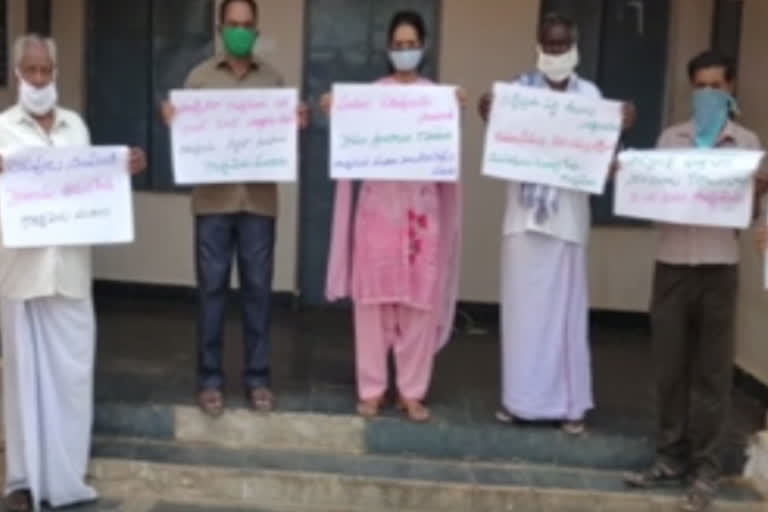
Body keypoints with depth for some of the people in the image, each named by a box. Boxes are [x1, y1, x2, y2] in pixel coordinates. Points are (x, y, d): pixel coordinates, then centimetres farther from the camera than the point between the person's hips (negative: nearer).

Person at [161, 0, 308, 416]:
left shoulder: (273, 79, 10)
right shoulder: (200, 77, 6)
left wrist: (297, 126, -8)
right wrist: (172, 122, -15)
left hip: (259, 199, 1)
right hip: (214, 198, -1)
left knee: (257, 288, 4)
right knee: (212, 288, 2)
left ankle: (257, 377, 14)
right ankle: (209, 379, 11)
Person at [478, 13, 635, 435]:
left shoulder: (589, 95, 5)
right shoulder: (519, 90, 4)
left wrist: (621, 129, -15)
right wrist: (488, 119, -18)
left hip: (567, 217, 0)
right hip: (525, 214, 1)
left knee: (566, 309, 2)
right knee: (523, 308, 5)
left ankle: (570, 403, 10)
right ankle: (520, 398, 16)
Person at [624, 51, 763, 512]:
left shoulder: (747, 143, 7)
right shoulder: (670, 138, 11)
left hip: (719, 266, -2)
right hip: (672, 263, 2)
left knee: (712, 371, 3)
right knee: (670, 366, 6)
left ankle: (706, 467, 10)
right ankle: (672, 457, 17)